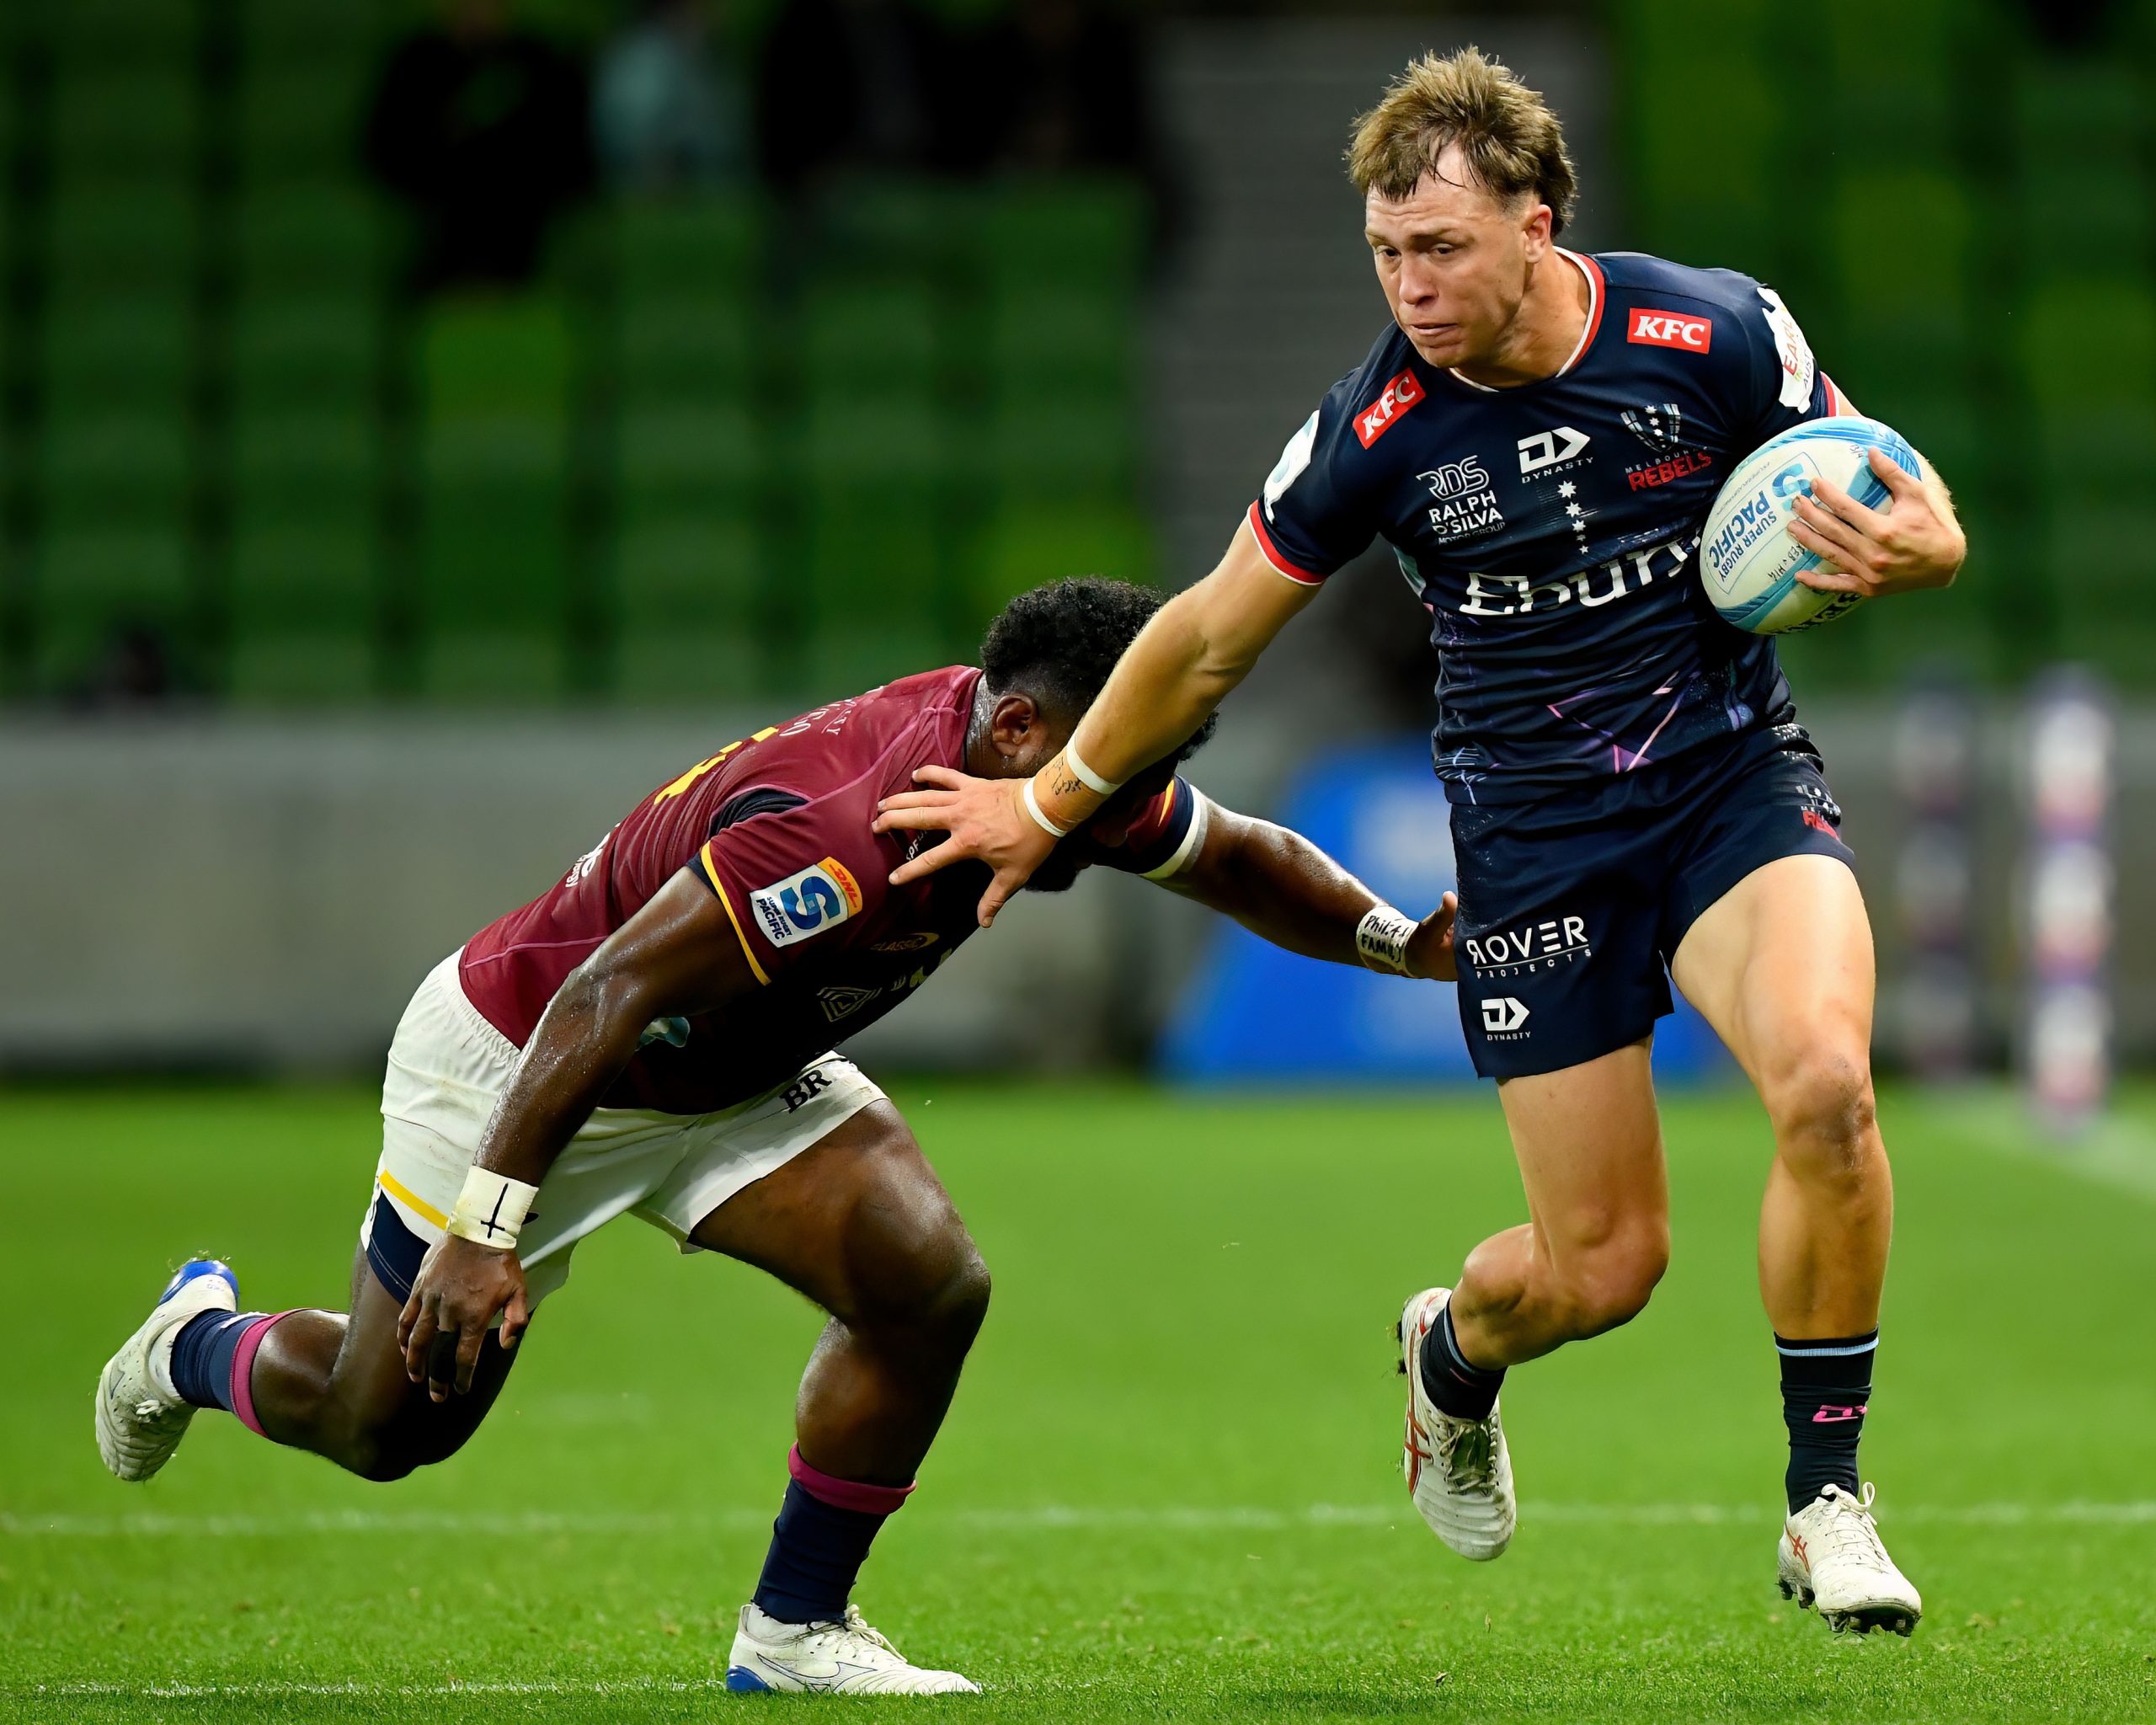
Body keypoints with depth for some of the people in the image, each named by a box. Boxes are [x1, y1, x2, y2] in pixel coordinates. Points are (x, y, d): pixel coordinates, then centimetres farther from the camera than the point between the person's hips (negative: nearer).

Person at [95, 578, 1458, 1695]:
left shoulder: (1073, 771, -15)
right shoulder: (842, 834, -41)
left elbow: (1240, 857, 4)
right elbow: (607, 996, -40)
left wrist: (1401, 940, -11)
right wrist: (489, 1227, -41)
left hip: (733, 1078, 7)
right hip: (515, 1055, -7)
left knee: (930, 1283, -15)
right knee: (388, 1425, 6)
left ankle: (796, 1630, 1)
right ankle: (197, 1342, 41)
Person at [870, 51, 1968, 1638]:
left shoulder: (1717, 335, -11)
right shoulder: (1378, 429, -11)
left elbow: (1921, 521, 1)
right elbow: (1212, 638, 4)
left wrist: (1903, 549, -24)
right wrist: (1046, 806, 12)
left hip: (1734, 777, 0)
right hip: (1535, 836, 0)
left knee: (1825, 1086, -29)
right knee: (1602, 1266, -3)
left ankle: (1828, 1506, -10)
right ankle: (1454, 1357, 37)